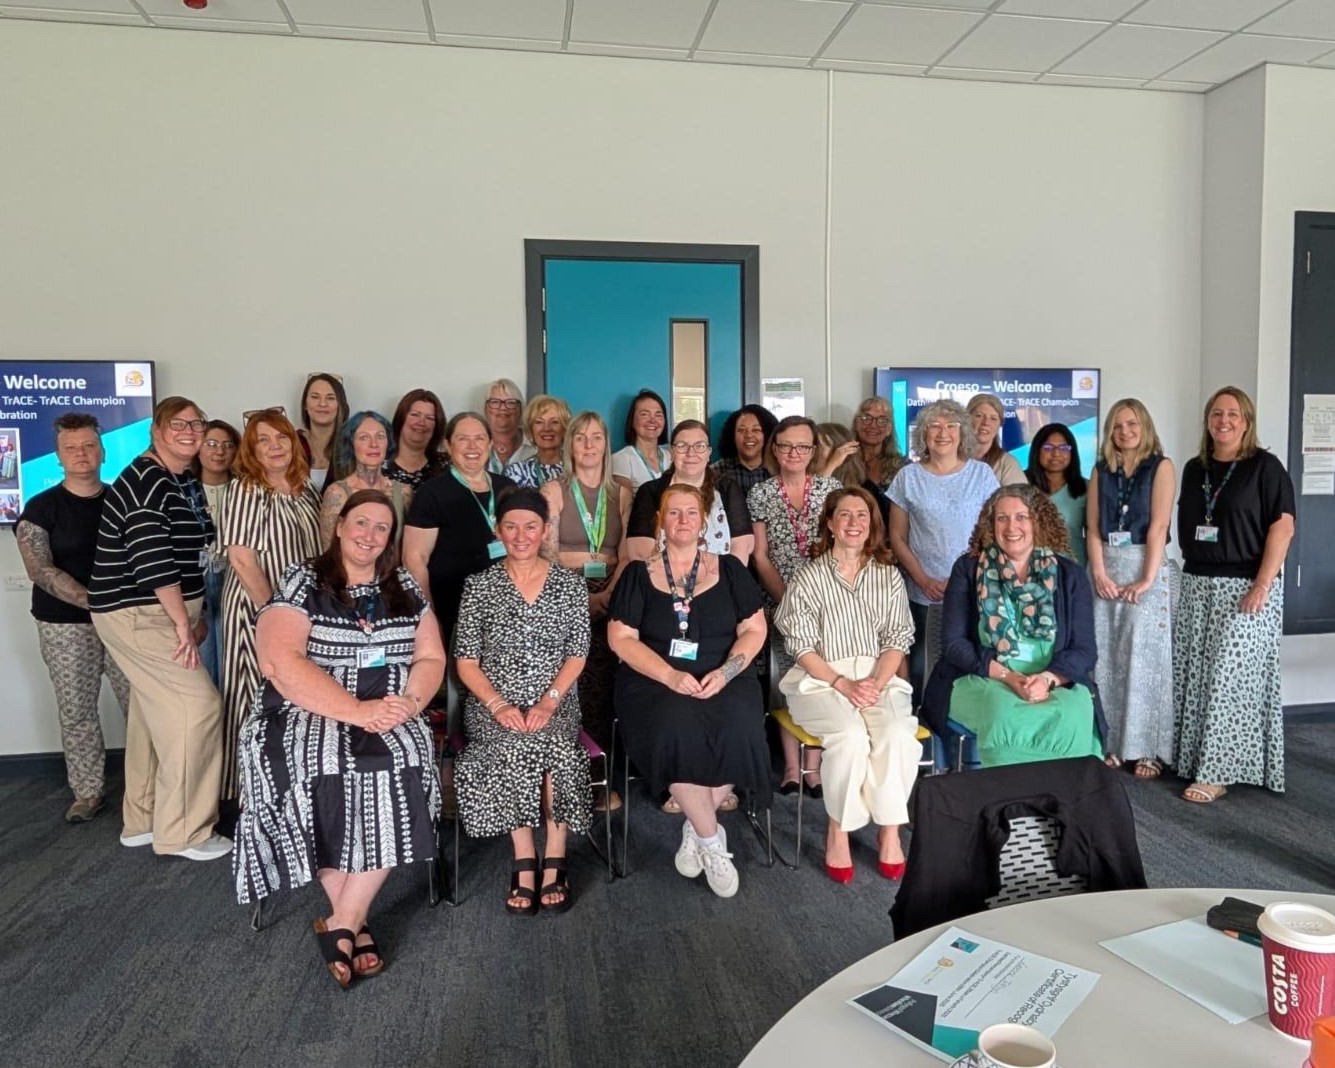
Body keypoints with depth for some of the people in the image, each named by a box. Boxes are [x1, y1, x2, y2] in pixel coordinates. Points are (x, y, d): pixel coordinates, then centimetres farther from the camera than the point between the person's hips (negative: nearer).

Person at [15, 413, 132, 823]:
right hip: (66, 626, -1)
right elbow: (40, 570, -10)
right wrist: (94, 602, -19)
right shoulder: (41, 507, -1)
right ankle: (88, 791, 18)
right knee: (76, 711, 5)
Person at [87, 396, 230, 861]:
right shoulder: (144, 482, -17)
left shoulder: (188, 482, 12)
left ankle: (142, 821, 27)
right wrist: (183, 624, -22)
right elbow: (152, 559, -24)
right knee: (198, 705, -11)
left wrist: (195, 615, 16)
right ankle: (183, 831, -1)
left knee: (156, 712, 14)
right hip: (136, 614, -9)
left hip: (162, 613, 9)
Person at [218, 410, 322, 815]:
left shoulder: (306, 491, 9)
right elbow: (241, 558, -16)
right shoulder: (245, 490, -10)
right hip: (257, 609, -6)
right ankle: (240, 794, 11)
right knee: (257, 697, 0)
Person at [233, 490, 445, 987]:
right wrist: (357, 711, -21)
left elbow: (431, 657, 11)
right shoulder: (302, 581, -1)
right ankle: (356, 924, -12)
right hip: (309, 717, -2)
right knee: (322, 776, -32)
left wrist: (409, 702, -12)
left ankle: (341, 924, -14)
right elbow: (280, 661, -14)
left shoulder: (406, 588, 12)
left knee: (399, 770, -28)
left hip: (389, 719, 3)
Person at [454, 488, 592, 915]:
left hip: (556, 701, 0)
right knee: (516, 747, -31)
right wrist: (498, 706, -13)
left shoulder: (570, 584, 7)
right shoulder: (480, 585, 5)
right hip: (493, 703, 0)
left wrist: (549, 702, -13)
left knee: (556, 747, -30)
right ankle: (527, 861, -18)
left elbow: (577, 655, 2)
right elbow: (466, 661, 2)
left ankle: (553, 861, -17)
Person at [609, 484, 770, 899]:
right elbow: (621, 638, 0)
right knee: (677, 728, -33)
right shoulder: (640, 574, 9)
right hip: (655, 681, -1)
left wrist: (725, 672, -11)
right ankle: (711, 839, -13)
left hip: (722, 680, 1)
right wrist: (671, 676, -14)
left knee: (738, 730, -30)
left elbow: (754, 630, 8)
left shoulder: (729, 569, 12)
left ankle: (695, 829, -6)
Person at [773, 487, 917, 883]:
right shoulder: (809, 576, 2)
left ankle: (890, 831, -13)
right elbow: (801, 645, -3)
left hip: (878, 676, 3)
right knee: (850, 736, -31)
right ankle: (838, 832, -13)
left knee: (898, 734, -28)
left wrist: (877, 681, -11)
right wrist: (843, 684, -15)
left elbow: (898, 638, 7)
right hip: (821, 679, -2)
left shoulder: (889, 576, 11)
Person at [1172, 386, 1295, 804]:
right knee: (1193, 676, 7)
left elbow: (1282, 526, -11)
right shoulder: (1194, 469, 11)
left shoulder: (1265, 467, -5)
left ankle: (1216, 772, 1)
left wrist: (1262, 585, -17)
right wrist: (1191, 570, 11)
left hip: (1245, 586, -6)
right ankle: (1190, 758, 18)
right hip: (1197, 585, 6)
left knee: (1230, 678, -4)